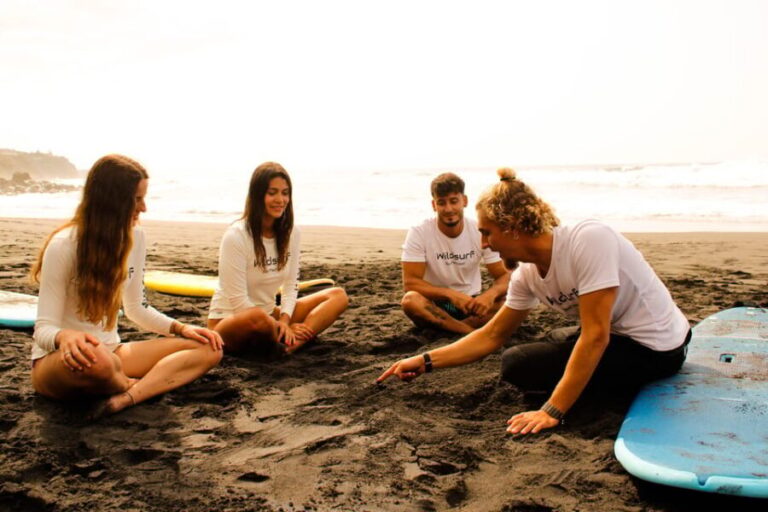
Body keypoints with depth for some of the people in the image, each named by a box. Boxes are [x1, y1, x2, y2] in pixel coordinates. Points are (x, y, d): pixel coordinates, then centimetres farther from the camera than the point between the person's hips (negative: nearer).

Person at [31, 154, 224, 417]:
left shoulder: (135, 237, -1)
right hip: (56, 360, -6)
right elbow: (43, 329, -18)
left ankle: (128, 398, -31)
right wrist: (65, 336, -42)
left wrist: (180, 327, -5)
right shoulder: (64, 245, -17)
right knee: (92, 359, -42)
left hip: (110, 352, 6)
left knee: (208, 349, -11)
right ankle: (150, 384, -9)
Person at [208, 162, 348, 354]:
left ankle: (291, 342, -30)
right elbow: (238, 301, -20)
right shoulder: (235, 236, -19)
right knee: (257, 319, -43)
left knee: (338, 296, -7)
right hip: (230, 320, -7)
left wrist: (284, 320, -16)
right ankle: (289, 341, -9)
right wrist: (283, 326, -19)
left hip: (268, 314, 7)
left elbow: (291, 284, 3)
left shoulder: (290, 232, -1)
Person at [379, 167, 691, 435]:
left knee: (517, 365, -13)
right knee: (515, 359, 13)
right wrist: (425, 362, -4)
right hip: (613, 337, 8)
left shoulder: (589, 239, -29)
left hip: (656, 347, -8)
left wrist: (553, 412, -29)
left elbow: (596, 335, -30)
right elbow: (492, 336, 3)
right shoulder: (527, 275, -5)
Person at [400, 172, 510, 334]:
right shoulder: (418, 233, -15)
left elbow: (504, 276, -7)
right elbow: (410, 282, -19)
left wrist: (490, 294, -31)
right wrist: (451, 294, -32)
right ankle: (475, 333, -26)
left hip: (470, 303, 2)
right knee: (410, 300, -36)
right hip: (435, 305, -2)